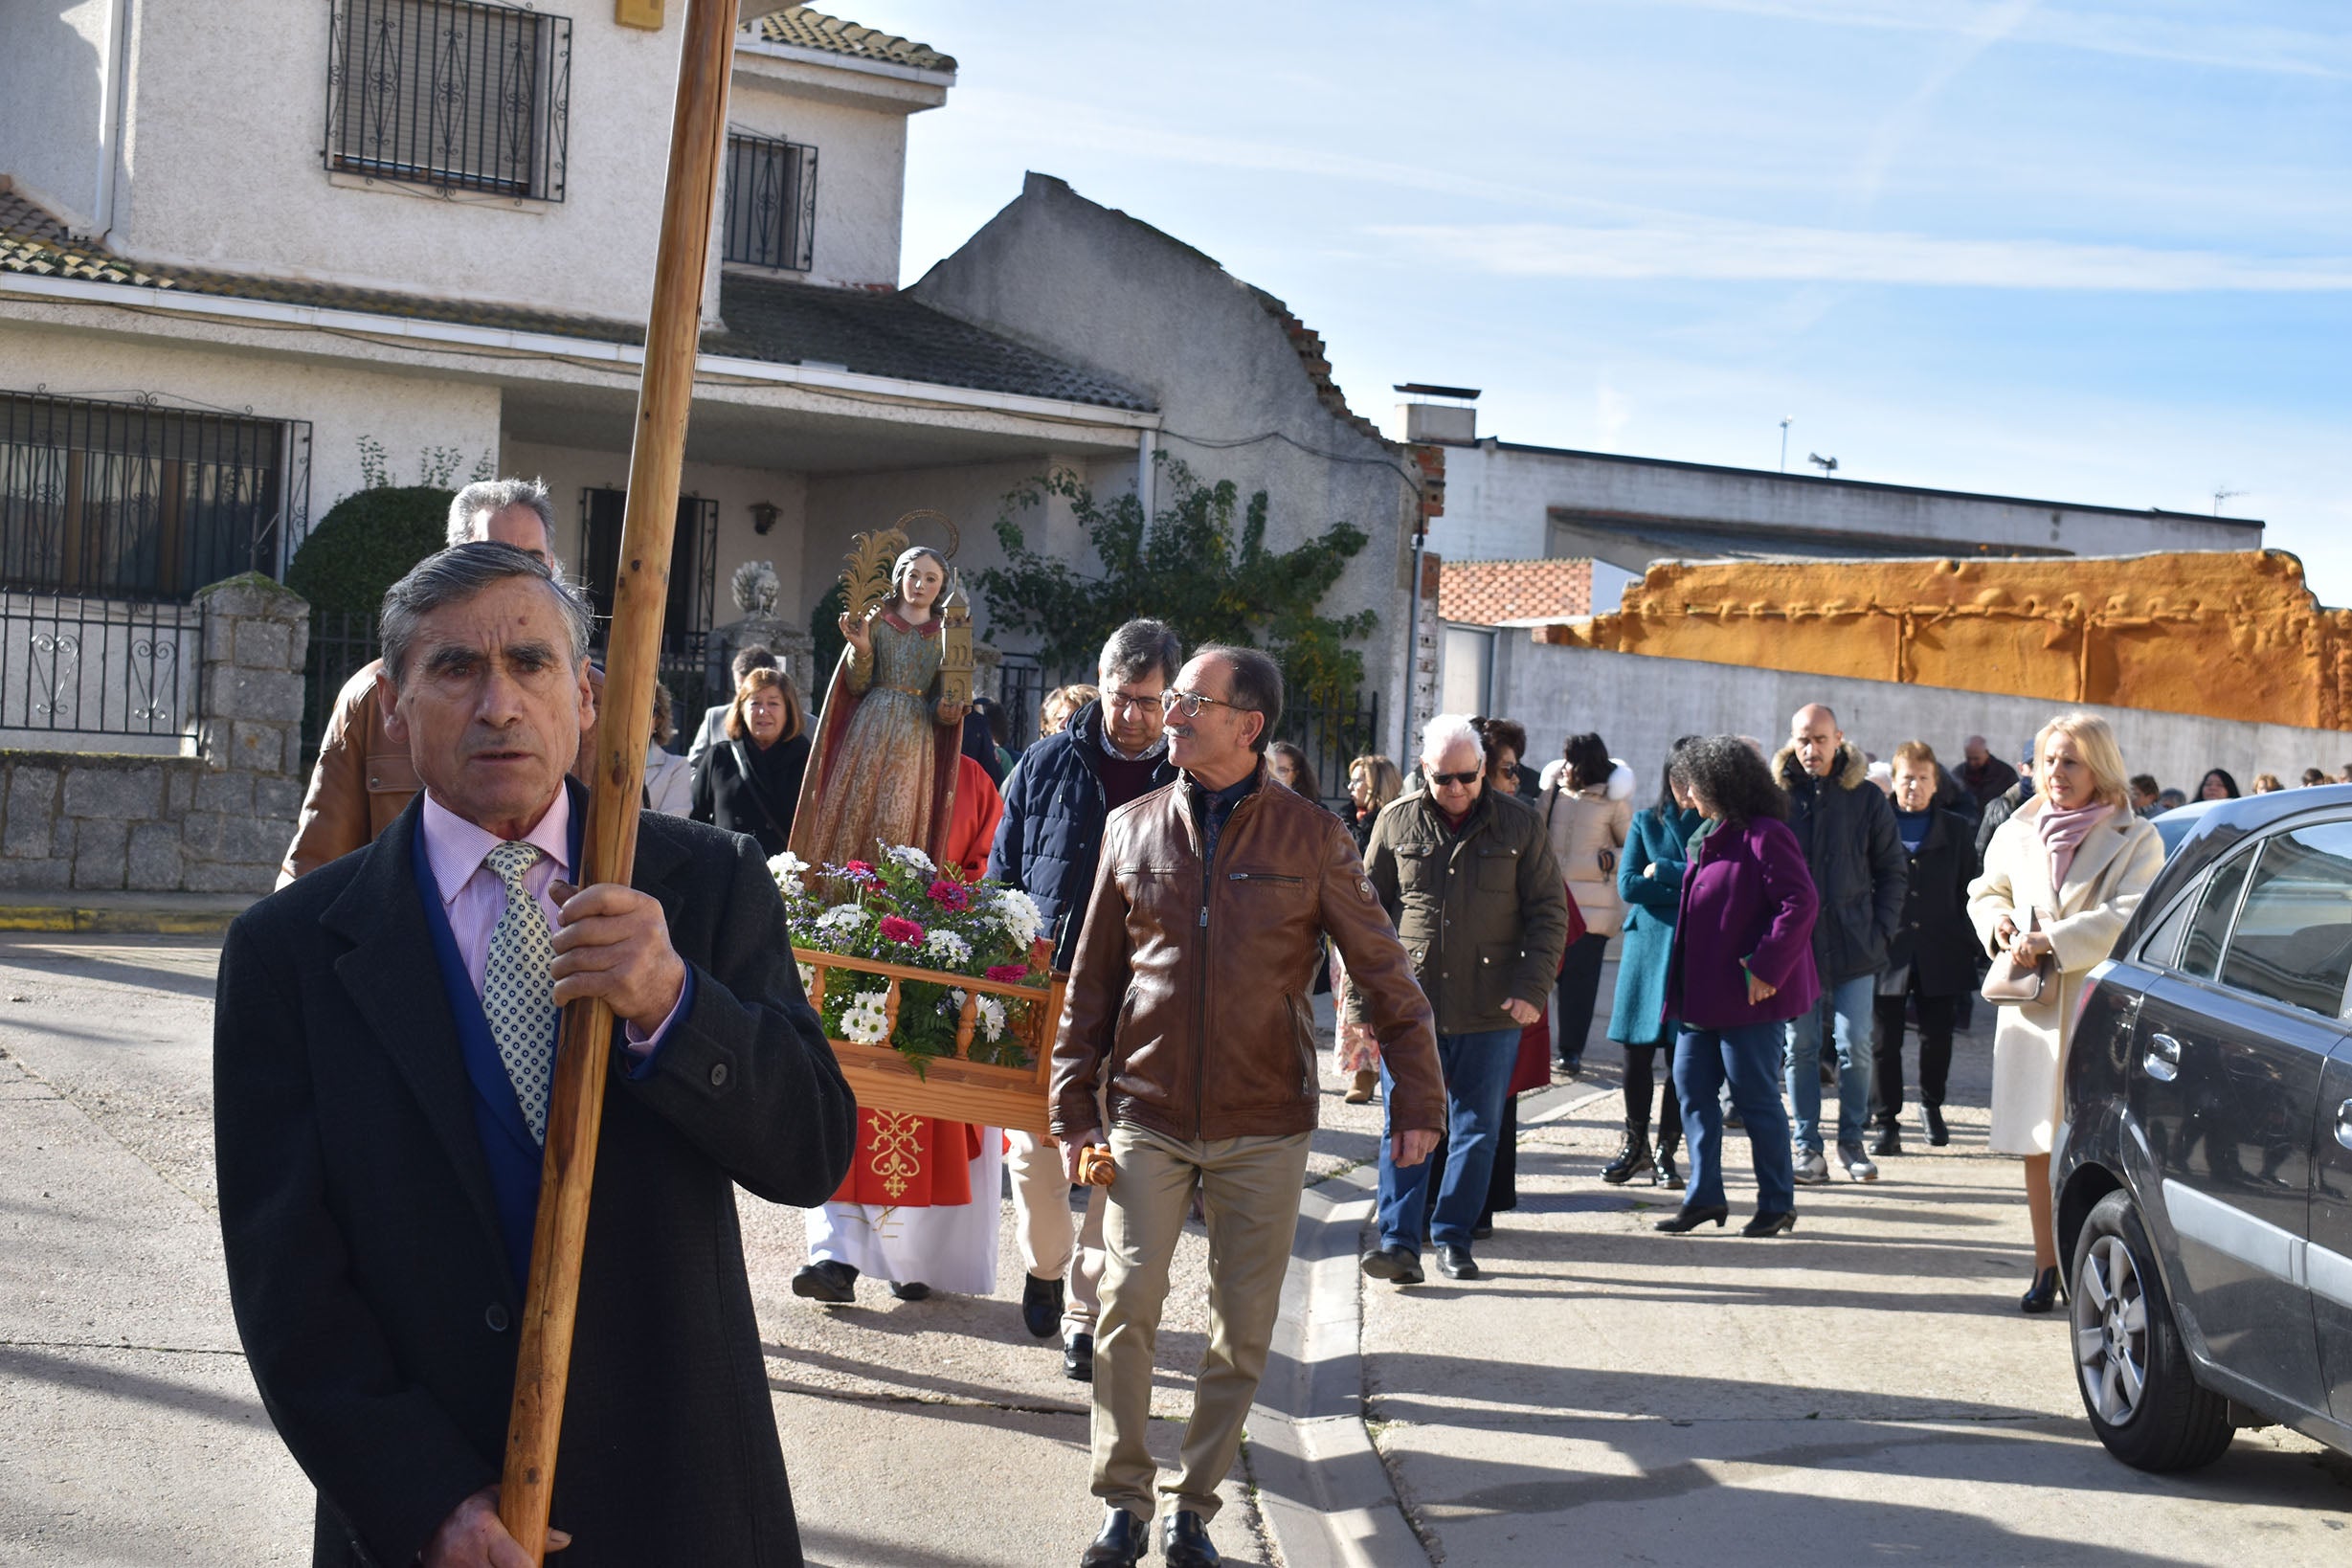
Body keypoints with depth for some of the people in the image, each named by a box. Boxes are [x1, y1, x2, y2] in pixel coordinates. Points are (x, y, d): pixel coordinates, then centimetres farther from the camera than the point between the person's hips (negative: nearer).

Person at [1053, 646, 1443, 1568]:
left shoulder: (1311, 838, -2)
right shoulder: (1133, 829, 4)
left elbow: (1384, 975, 2)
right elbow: (1092, 980, 9)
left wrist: (1418, 1099, -1)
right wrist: (1075, 1106, 6)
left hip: (1263, 1127, -1)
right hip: (1146, 1117, 1)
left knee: (1243, 1328, 4)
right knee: (1128, 1303, -7)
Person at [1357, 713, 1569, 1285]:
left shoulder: (1519, 825, 2)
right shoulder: (1396, 823, 4)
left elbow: (1550, 913, 4)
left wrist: (1531, 989, -6)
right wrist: (1360, 995, 3)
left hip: (1491, 1011, 0)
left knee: (1477, 1130, 6)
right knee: (1405, 1127, -3)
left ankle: (1453, 1238, 15)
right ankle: (1399, 1241, -2)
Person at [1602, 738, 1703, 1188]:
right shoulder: (1646, 822, 9)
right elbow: (1628, 885, -2)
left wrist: (1662, 872, -10)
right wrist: (1691, 887, -9)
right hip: (1648, 944, 2)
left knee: (1683, 1055, 0)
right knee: (1637, 1051, 2)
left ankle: (1666, 1151, 10)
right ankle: (1635, 1147, 16)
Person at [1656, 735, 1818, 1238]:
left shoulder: (1763, 836, -15)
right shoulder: (1708, 836, 14)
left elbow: (1801, 904, -22)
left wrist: (1765, 969, -24)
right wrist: (1683, 984, 15)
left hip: (1748, 995, -9)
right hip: (1703, 994, 9)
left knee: (1755, 1097, -1)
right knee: (1691, 1088, 9)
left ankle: (1777, 1203, 11)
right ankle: (1704, 1196, 15)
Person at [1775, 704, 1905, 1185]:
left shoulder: (1866, 799, 3)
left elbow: (1892, 870, 9)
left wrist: (1881, 930, 0)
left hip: (1852, 946, 0)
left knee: (1855, 1046, 0)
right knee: (1800, 1047, 4)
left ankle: (1852, 1141, 14)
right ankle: (1807, 1147, 11)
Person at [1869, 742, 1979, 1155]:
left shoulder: (1957, 830, 8)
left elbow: (1969, 890, 10)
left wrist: (1968, 946, 3)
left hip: (1940, 952, 2)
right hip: (1888, 950, -2)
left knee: (1937, 1036, 9)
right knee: (1884, 1040, 0)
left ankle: (1931, 1106, 32)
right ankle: (1887, 1121, 8)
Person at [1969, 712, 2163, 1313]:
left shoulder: (2137, 840, -3)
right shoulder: (2017, 833, 12)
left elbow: (2130, 918, -14)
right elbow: (1985, 891, 25)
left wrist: (2052, 941, -19)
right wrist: (1998, 921, 2)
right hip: (2032, 1009, 4)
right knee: (2036, 1145, 7)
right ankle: (2047, 1265, 16)